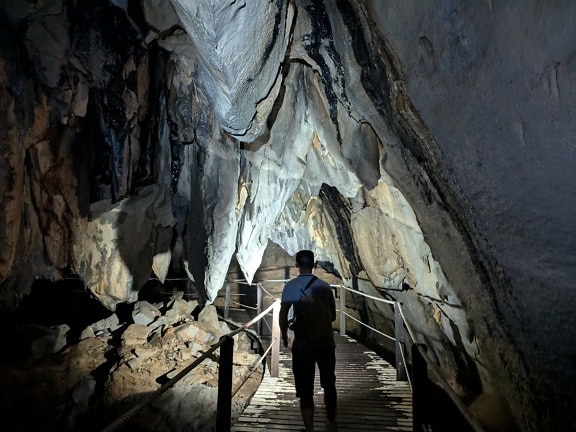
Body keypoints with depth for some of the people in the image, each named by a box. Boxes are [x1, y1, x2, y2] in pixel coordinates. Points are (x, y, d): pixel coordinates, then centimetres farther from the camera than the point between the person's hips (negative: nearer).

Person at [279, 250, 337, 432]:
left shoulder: (291, 286, -6)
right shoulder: (325, 286, 3)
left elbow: (283, 315, -10)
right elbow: (333, 316, 10)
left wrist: (284, 335, 5)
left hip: (303, 344, -3)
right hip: (326, 341, 3)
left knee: (305, 388, 6)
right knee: (329, 384, 20)